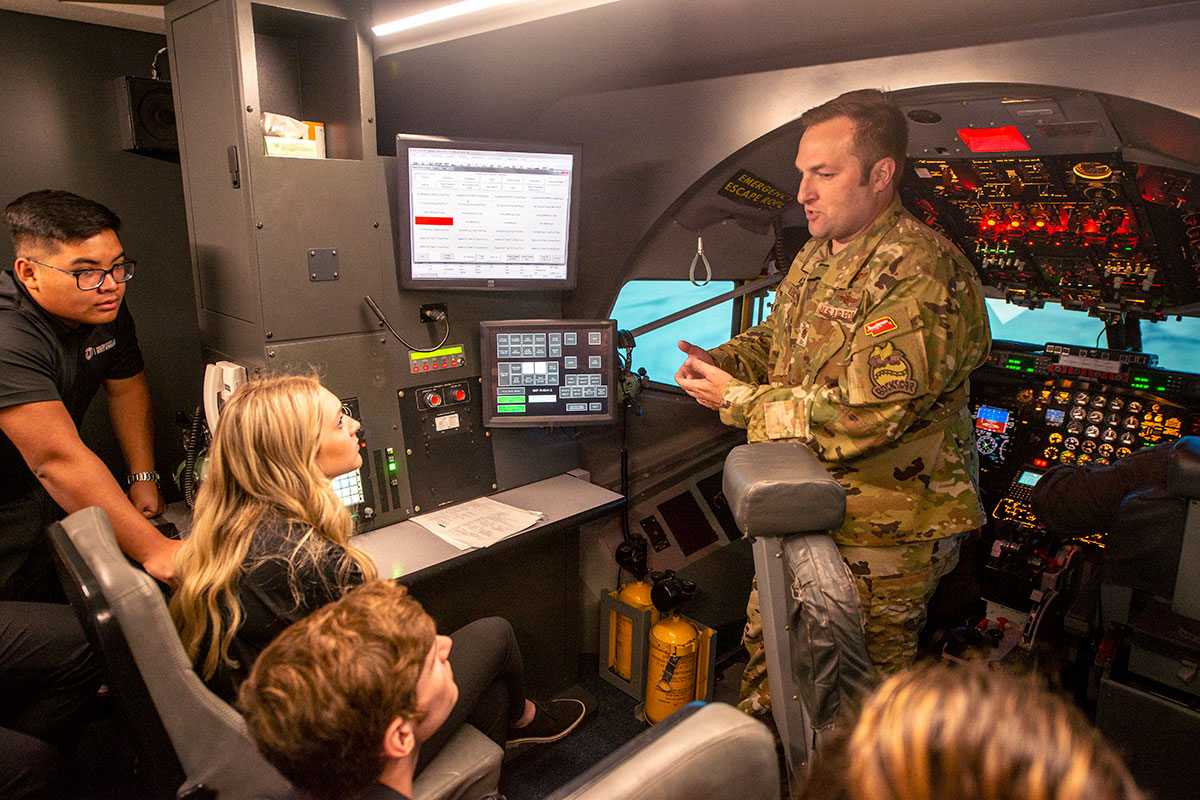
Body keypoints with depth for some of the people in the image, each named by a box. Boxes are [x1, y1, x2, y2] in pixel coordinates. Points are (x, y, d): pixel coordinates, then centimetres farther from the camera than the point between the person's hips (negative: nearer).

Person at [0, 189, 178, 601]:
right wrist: (152, 549, -41)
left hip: (43, 502, 7)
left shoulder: (105, 310, -7)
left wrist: (143, 479, 0)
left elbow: (127, 389, 9)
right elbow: (59, 459, -39)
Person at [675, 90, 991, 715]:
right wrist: (720, 361, -4)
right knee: (768, 643, 24)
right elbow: (773, 338, 19)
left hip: (883, 530, -8)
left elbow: (862, 417, -30)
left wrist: (736, 400, -21)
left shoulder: (921, 273, -24)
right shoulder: (816, 257, 7)